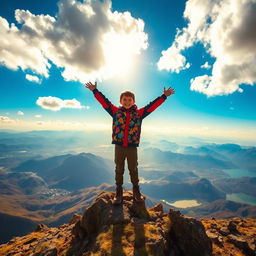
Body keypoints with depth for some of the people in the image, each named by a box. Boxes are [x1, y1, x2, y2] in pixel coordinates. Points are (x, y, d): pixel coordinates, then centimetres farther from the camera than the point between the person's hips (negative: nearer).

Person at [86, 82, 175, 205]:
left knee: (133, 169, 13)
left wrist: (164, 96, 4)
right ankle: (118, 192, 28)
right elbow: (104, 101, 5)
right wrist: (95, 91, 4)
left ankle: (136, 191, 33)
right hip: (119, 146, 0)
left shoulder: (139, 113, 4)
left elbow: (152, 105, 4)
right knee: (119, 170, 12)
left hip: (132, 147, 0)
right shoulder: (116, 111, 4)